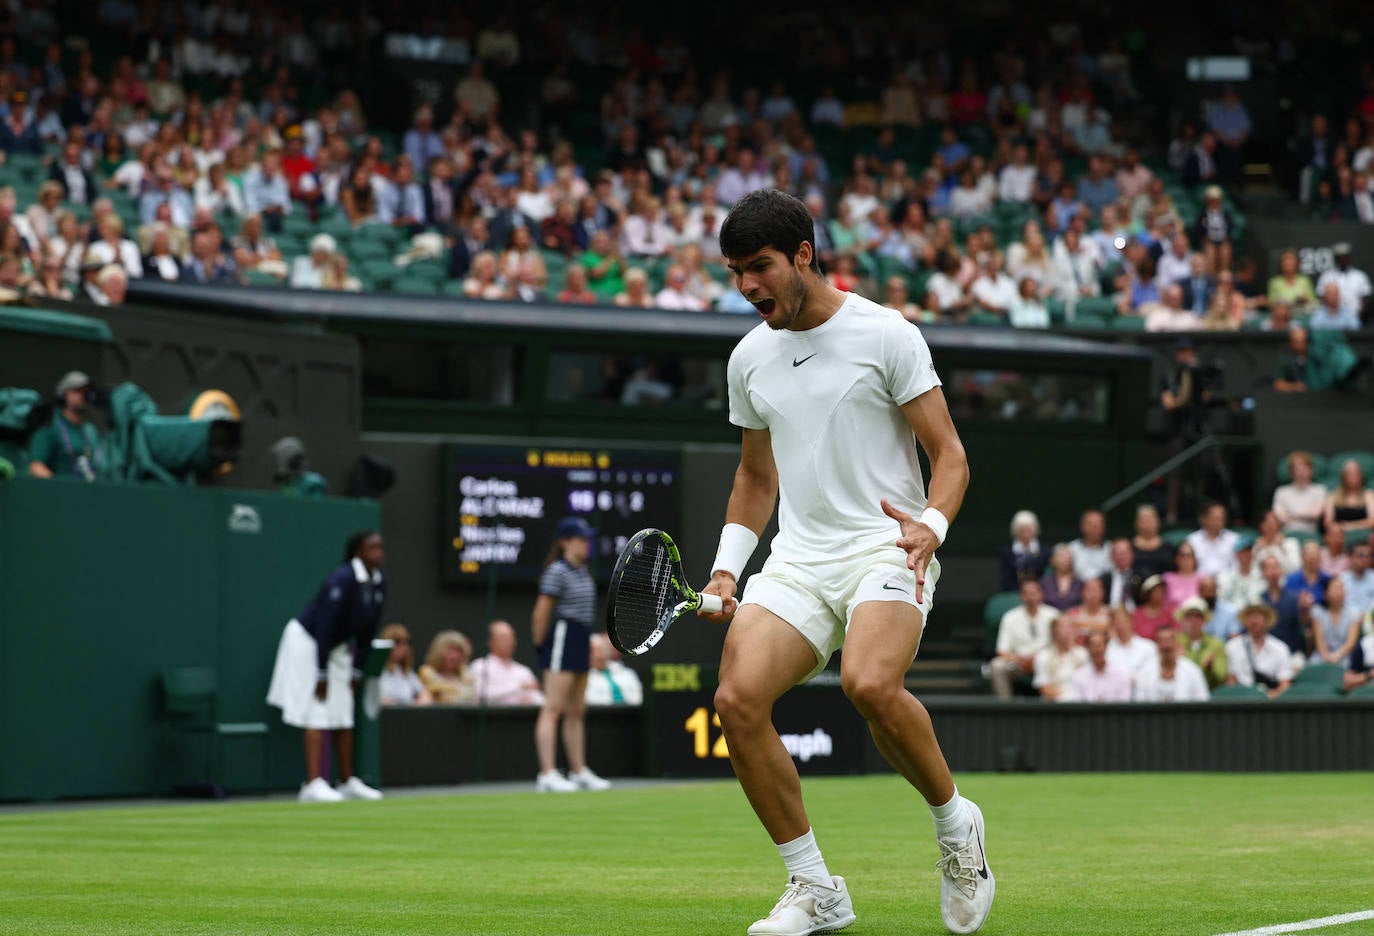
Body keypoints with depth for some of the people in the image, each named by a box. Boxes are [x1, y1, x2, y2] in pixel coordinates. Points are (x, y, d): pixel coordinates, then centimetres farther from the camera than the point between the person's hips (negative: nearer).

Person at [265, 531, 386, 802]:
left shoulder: (379, 583, -2)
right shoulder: (342, 579, -26)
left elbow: (368, 630, 6)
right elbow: (325, 625, -26)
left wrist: (356, 671, 6)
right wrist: (321, 675, -23)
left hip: (336, 647, 8)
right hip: (307, 641, -8)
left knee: (344, 716, 8)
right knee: (318, 714, -13)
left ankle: (348, 781, 15)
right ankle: (313, 785, -17)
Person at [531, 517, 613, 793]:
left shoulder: (583, 572, 16)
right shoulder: (557, 571, -12)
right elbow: (541, 614, -14)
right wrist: (540, 644, -7)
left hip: (580, 642, 9)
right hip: (561, 638, -9)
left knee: (576, 712, 13)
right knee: (553, 709, -12)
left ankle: (579, 771, 19)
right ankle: (547, 775, -15)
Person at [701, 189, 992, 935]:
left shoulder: (886, 335, -3)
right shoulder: (749, 358, 13)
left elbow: (949, 454, -3)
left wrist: (933, 525, -22)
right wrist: (727, 567, 13)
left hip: (887, 547, -5)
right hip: (798, 560, 5)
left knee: (869, 684, -34)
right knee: (738, 699, -20)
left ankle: (954, 825, -6)